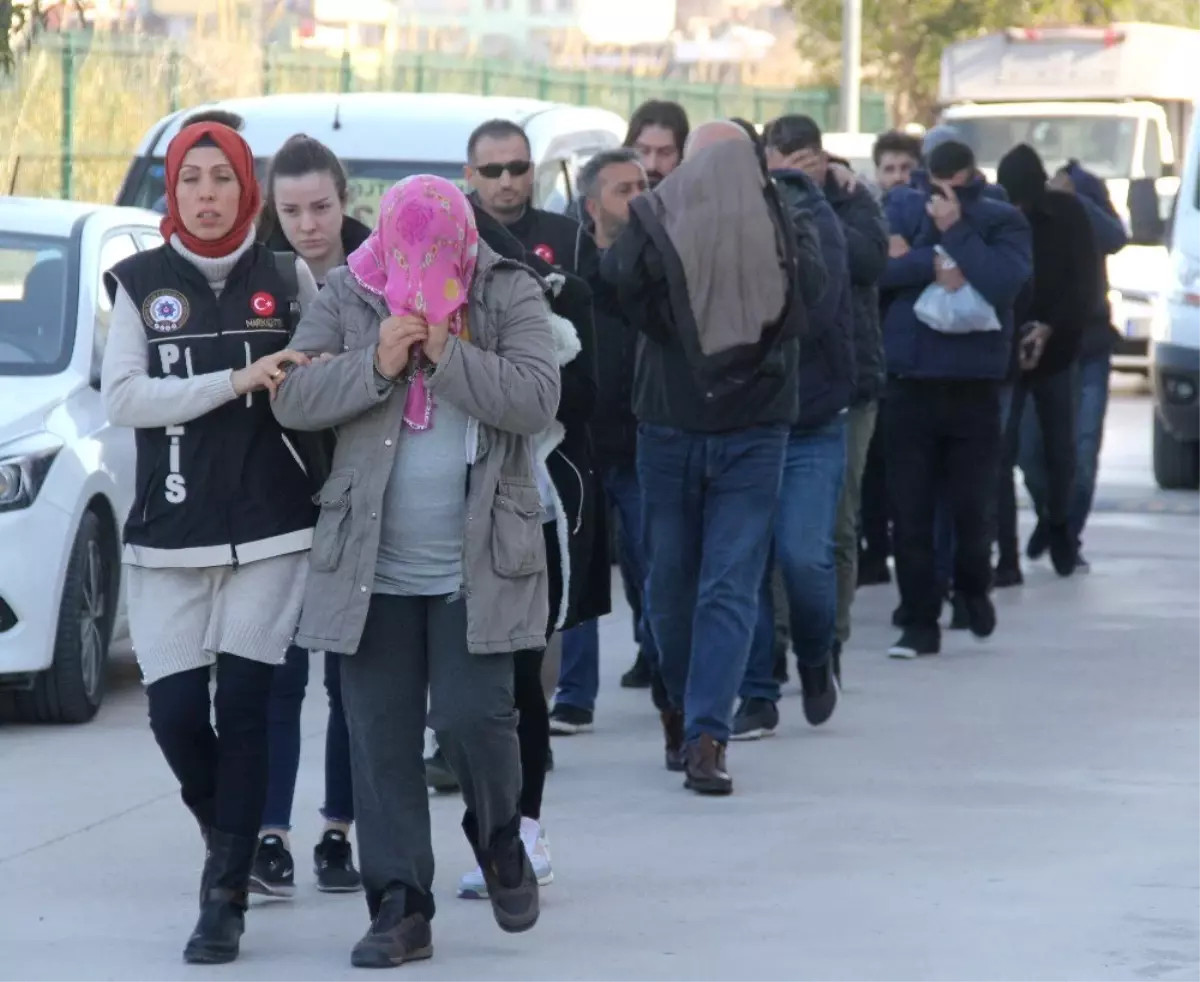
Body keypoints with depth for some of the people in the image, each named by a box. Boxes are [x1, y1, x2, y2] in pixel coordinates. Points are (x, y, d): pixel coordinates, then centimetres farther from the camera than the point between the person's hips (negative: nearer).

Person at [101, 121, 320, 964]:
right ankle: (230, 841, 24)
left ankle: (226, 897, -1)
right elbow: (123, 397, -7)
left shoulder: (289, 278, 5)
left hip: (272, 529, 0)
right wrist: (237, 381, -15)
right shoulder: (141, 283, 5)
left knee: (245, 706, -7)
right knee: (175, 710, -6)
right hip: (170, 535, 1)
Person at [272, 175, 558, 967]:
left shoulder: (511, 295, -2)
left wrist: (448, 353, -22)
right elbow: (294, 399, -4)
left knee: (472, 715, -8)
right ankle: (401, 908, 9)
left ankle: (501, 840, 24)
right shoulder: (347, 297, 2)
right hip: (373, 567, 2)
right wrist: (375, 364, -18)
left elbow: (536, 398, -14)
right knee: (381, 739, 2)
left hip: (479, 566, -2)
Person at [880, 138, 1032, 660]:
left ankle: (973, 587, 32)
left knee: (973, 504, 2)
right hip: (909, 380, 1)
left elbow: (1003, 280, -16)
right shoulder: (904, 207, 7)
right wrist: (935, 266, -18)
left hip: (973, 383, -1)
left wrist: (954, 231, -14)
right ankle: (920, 621, 10)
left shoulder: (1004, 222, 2)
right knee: (910, 509, 1)